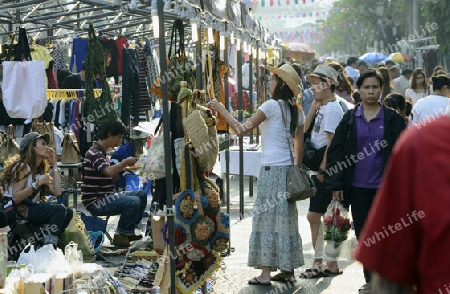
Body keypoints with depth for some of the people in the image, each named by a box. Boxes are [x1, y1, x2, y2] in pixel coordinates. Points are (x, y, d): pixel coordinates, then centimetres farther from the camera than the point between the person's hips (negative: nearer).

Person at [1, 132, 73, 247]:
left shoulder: (40, 169, 16)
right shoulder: (23, 167, -10)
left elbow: (57, 192, 2)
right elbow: (16, 198, -21)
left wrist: (54, 165, 9)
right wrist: (37, 184, -22)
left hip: (29, 208, 9)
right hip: (14, 211, -9)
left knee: (68, 212, -2)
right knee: (60, 210, -20)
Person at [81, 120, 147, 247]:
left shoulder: (102, 153, 17)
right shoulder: (94, 153, -15)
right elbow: (108, 171, -32)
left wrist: (121, 168, 2)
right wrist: (125, 162, -17)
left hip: (105, 197, 10)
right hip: (95, 202, -10)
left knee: (142, 195, 7)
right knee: (133, 202, -25)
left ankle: (128, 231, 13)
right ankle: (120, 235, -6)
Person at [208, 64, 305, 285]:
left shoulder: (272, 105, -10)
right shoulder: (296, 111, 11)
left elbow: (241, 129, -14)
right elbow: (299, 147, 13)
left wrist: (221, 109, -7)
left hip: (271, 169, -7)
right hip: (288, 169, 7)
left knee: (267, 216, -3)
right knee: (286, 218, 11)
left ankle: (265, 273, -2)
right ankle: (288, 270, 15)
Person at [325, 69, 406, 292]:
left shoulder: (392, 119, 1)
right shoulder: (350, 119, 5)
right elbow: (336, 152, 5)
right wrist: (336, 184, -1)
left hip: (384, 187, -2)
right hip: (358, 187, 2)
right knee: (363, 234, 7)